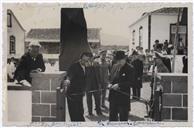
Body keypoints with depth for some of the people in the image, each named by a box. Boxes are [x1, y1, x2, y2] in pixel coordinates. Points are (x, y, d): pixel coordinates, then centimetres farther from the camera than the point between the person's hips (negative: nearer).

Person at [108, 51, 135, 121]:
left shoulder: (130, 69, -12)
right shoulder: (114, 66, 8)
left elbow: (131, 83, -17)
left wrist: (119, 85, -22)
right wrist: (110, 84, -2)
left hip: (123, 97, -6)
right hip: (113, 96, 6)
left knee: (123, 117, 4)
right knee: (112, 116, 17)